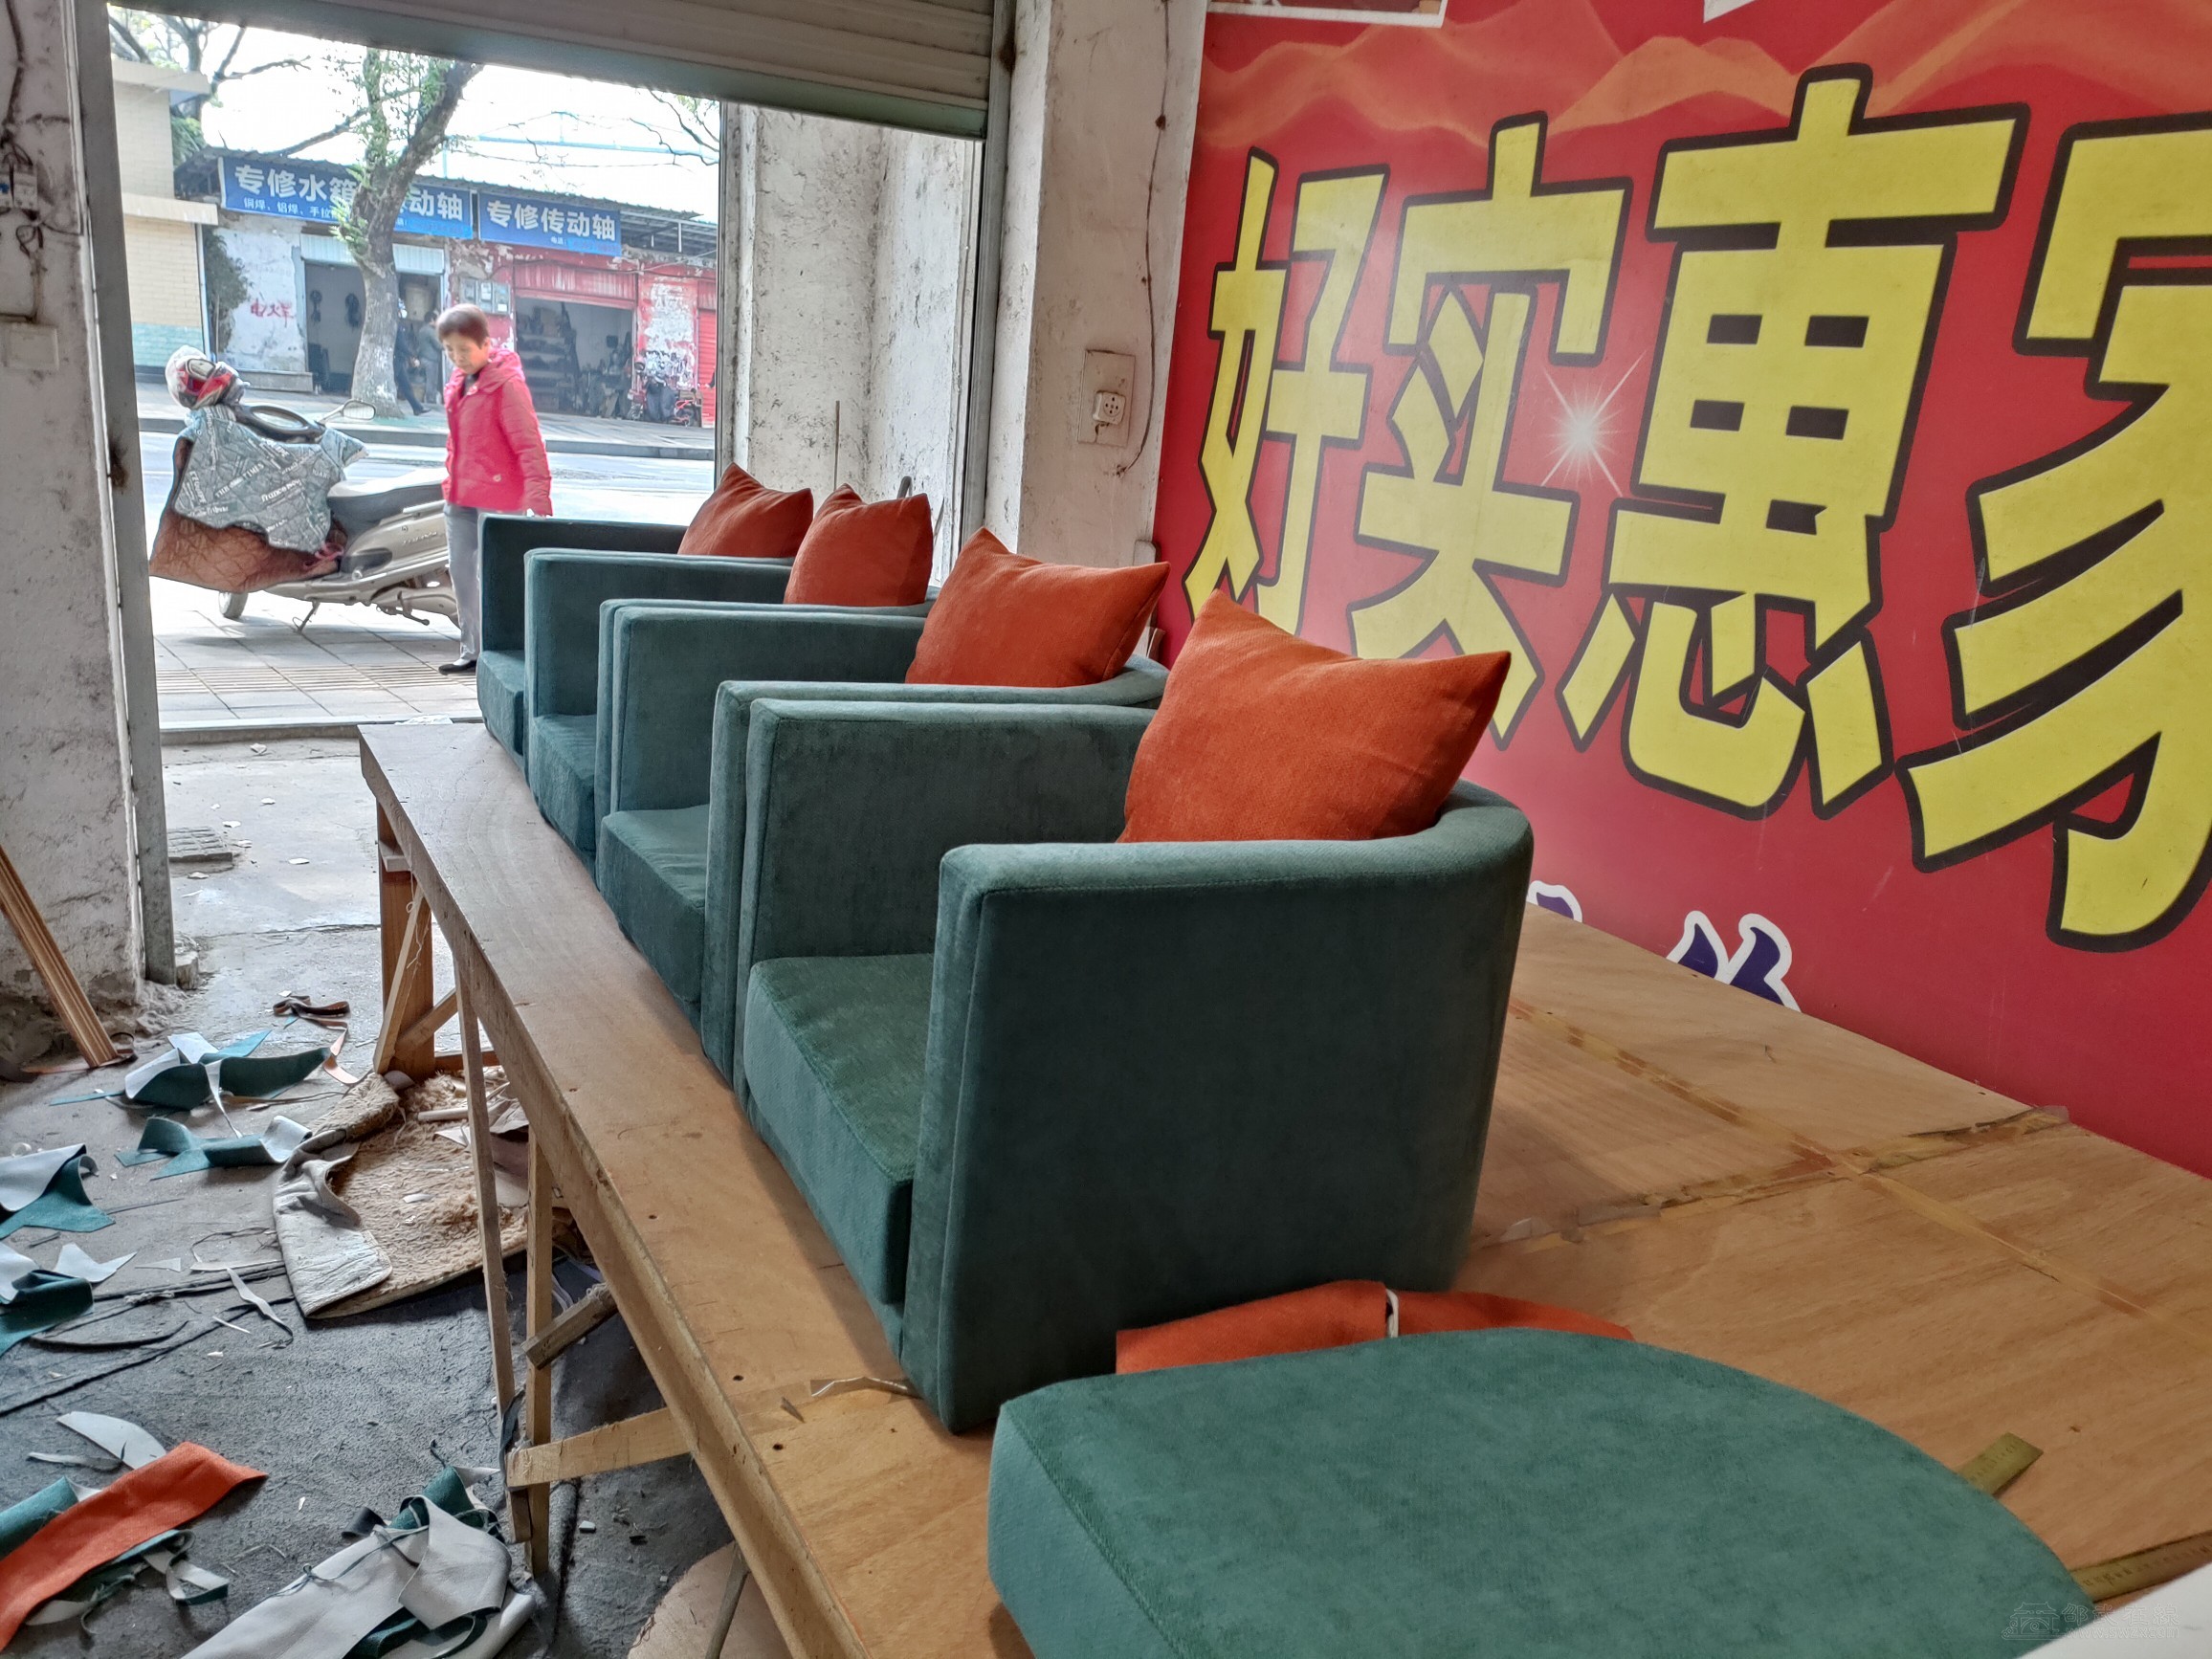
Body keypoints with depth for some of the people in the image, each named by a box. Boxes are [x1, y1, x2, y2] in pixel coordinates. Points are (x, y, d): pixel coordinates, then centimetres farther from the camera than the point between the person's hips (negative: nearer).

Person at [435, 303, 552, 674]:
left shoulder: (507, 383, -14)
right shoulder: (458, 382, 10)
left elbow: (528, 442, -19)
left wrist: (537, 493, -26)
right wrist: (451, 480, 19)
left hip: (497, 498, -8)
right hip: (460, 497, 9)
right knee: (461, 573, 12)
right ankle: (472, 652, 23)